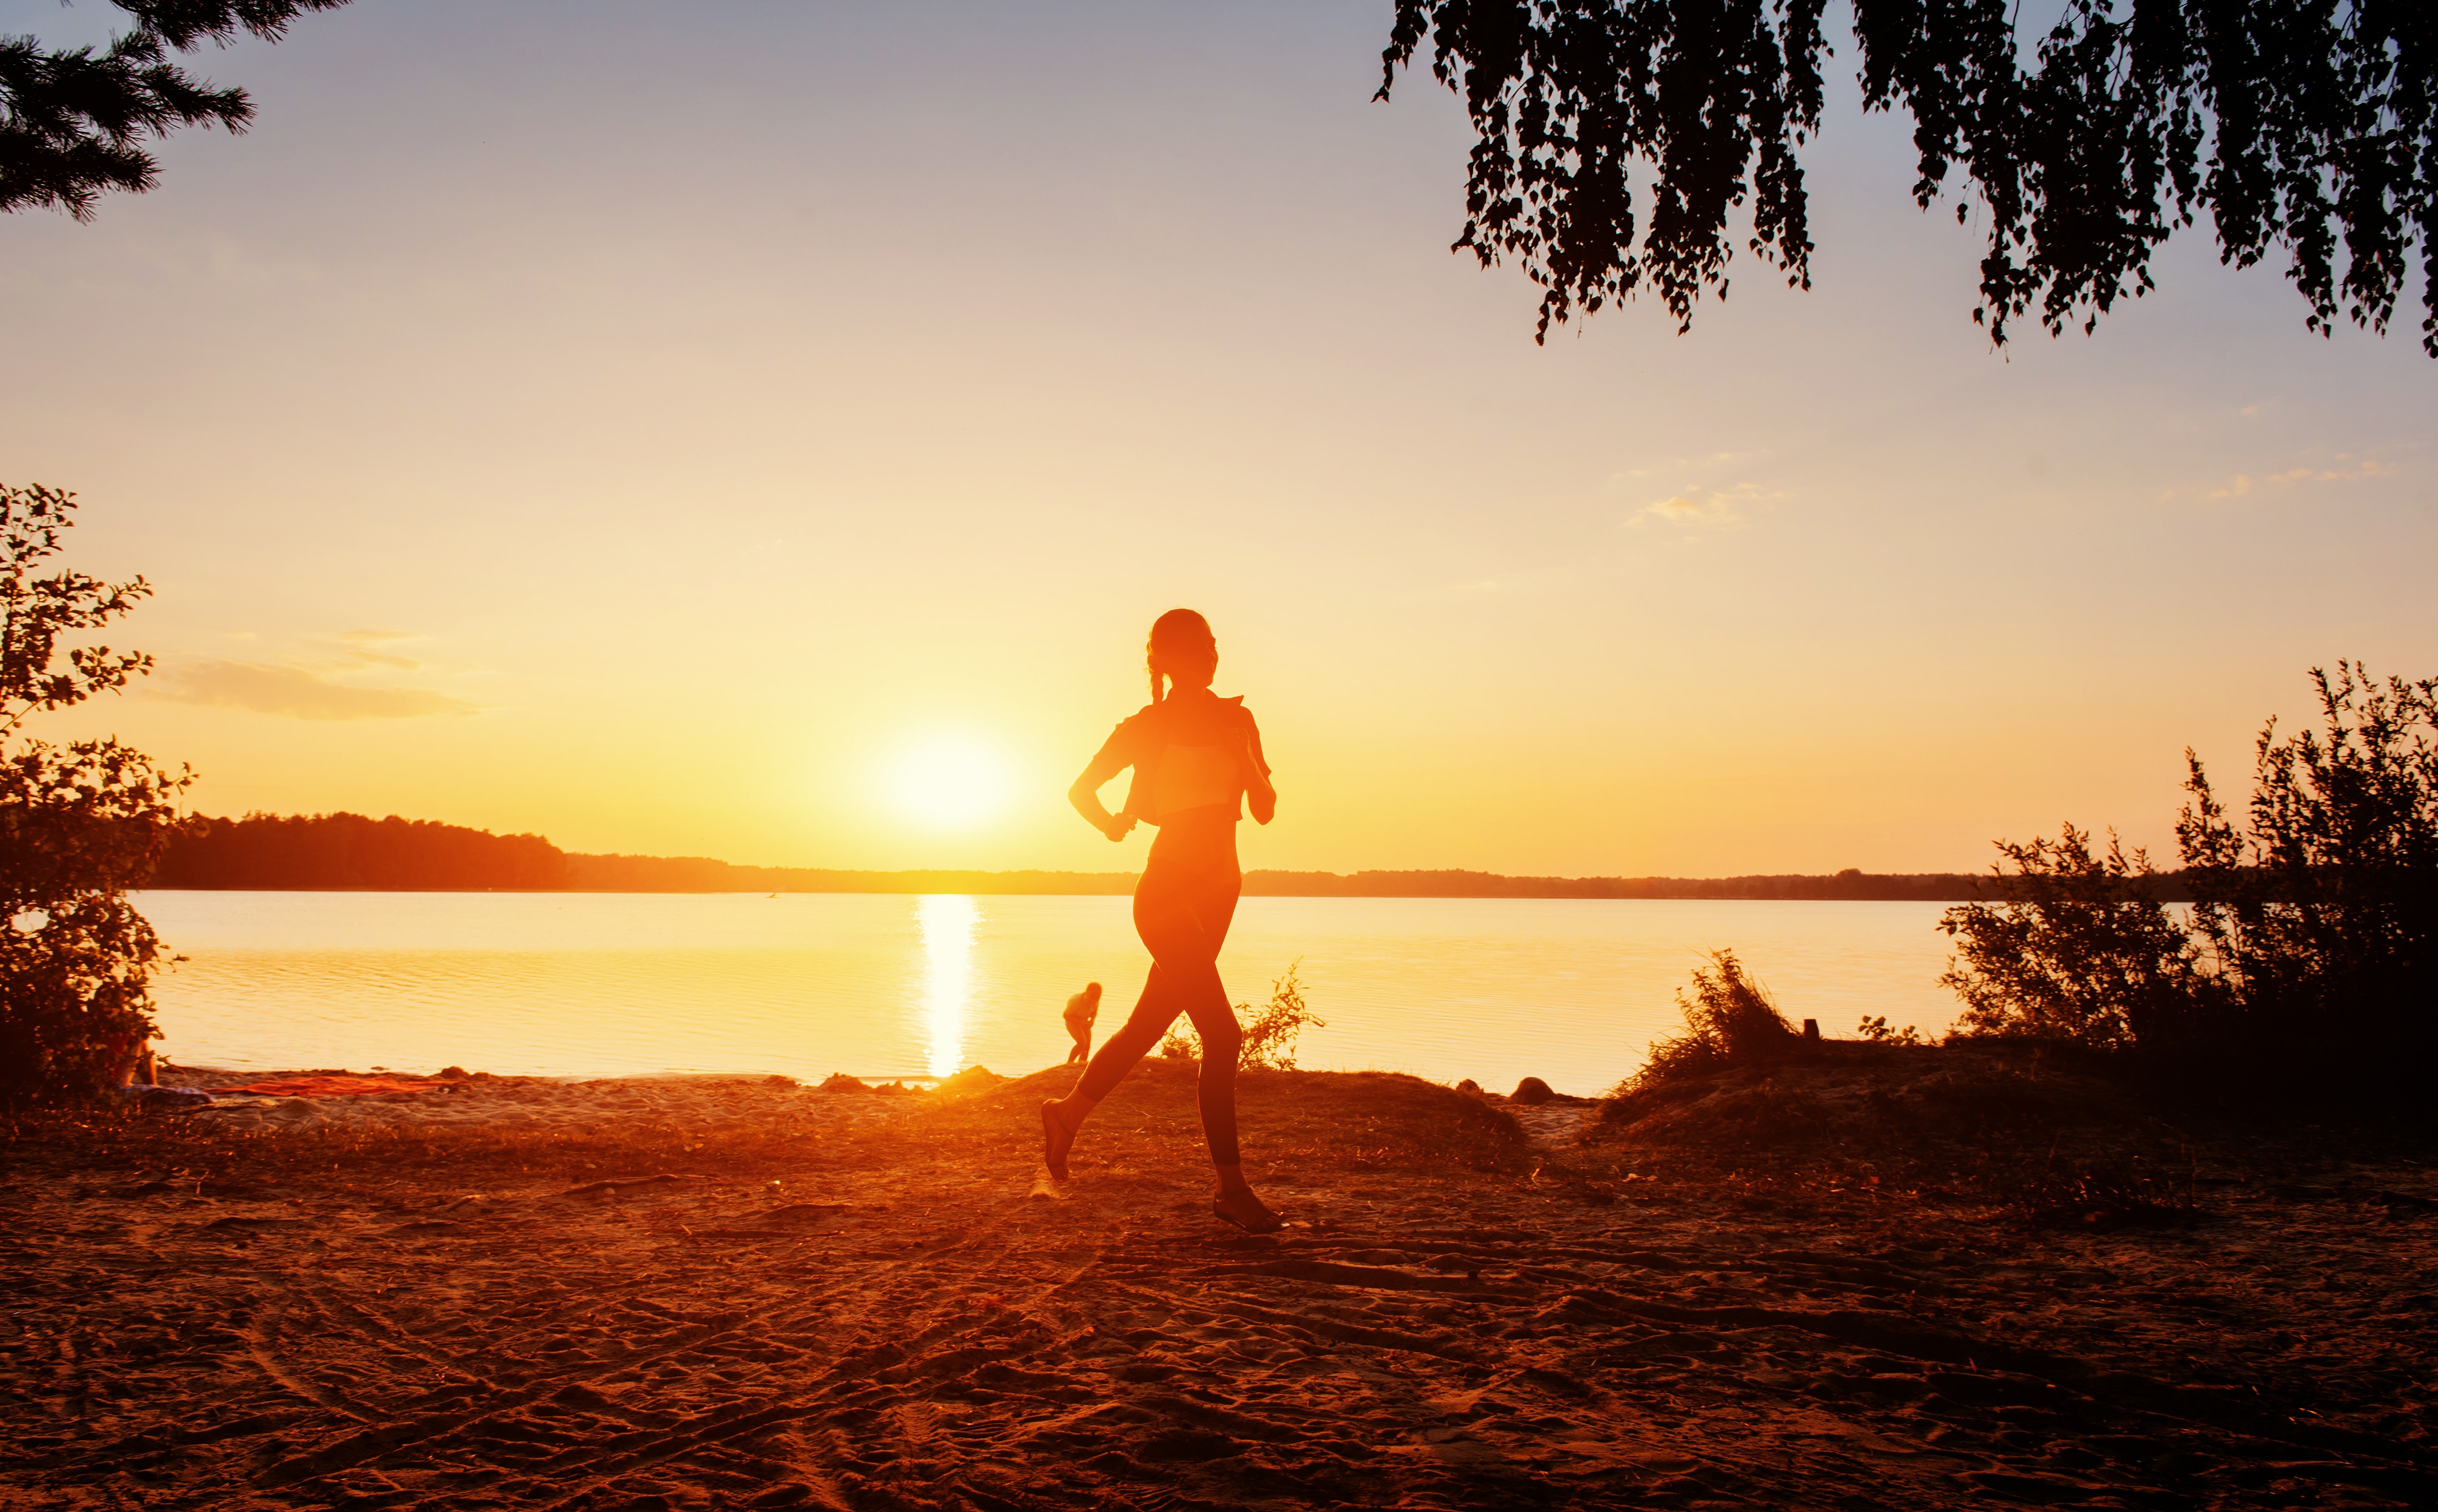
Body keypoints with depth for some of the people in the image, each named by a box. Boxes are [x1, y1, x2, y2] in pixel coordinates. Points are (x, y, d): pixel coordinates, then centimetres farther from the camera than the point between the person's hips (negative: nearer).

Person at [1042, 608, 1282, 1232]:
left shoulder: (1235, 720, 9)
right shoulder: (1147, 728, -2)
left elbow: (1265, 810, 1)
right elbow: (1082, 789, 10)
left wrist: (1241, 752, -9)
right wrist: (1115, 826, 0)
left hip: (1218, 887, 6)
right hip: (1168, 890, -6)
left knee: (1151, 1022, 14)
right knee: (1221, 1034, -13)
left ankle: (1070, 1112, 34)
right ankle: (1233, 1188, -8)